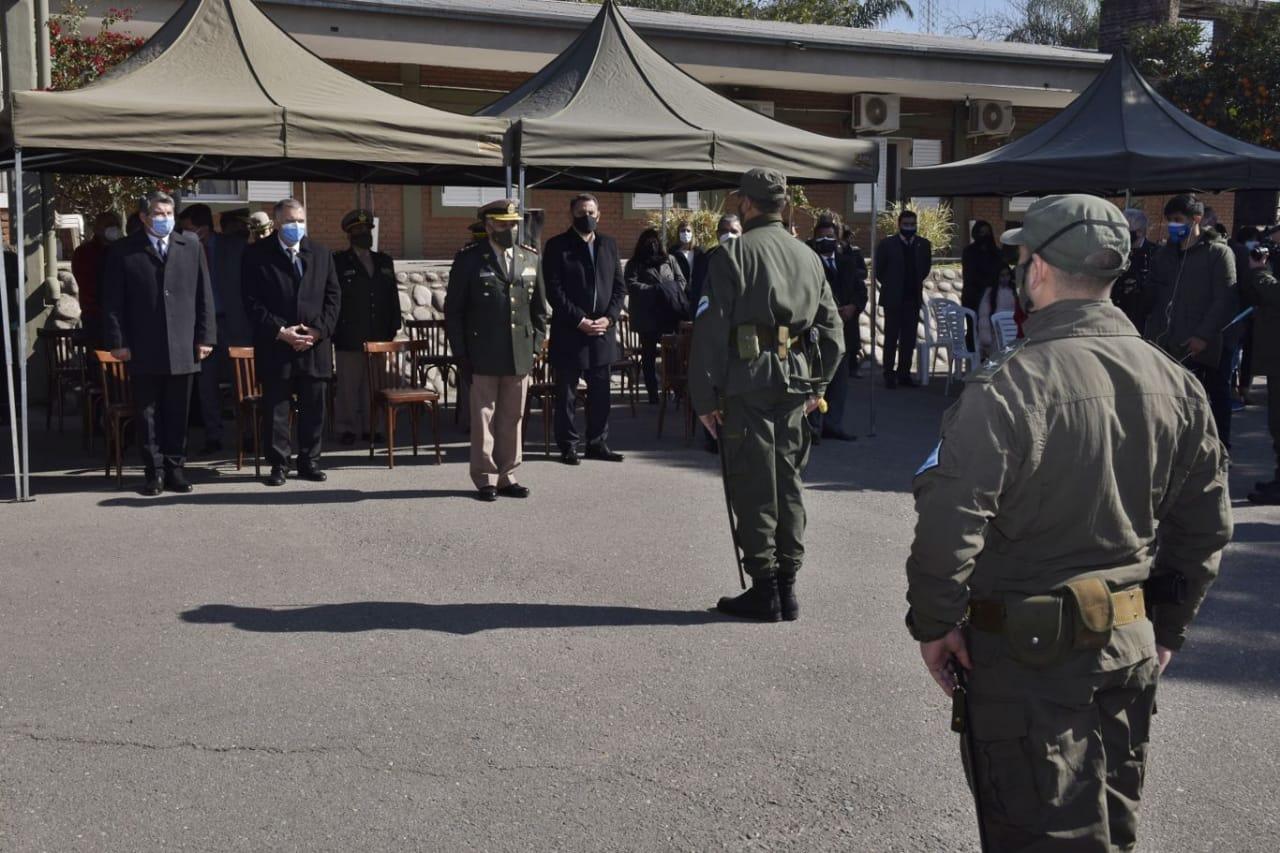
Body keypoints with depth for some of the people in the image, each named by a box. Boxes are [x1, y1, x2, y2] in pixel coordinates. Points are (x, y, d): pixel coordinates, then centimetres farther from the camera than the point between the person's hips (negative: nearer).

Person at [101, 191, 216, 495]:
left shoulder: (191, 246, 8)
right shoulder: (123, 252, 2)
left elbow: (204, 294, 8)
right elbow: (112, 301, 2)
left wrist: (206, 336, 2)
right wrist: (117, 341, -5)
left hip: (183, 347, 2)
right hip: (143, 348, -1)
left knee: (178, 413, 7)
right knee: (148, 413, 4)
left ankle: (175, 469, 15)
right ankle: (153, 472, 12)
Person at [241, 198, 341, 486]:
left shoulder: (321, 254, 10)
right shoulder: (257, 254, 0)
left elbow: (333, 296, 8)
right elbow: (252, 301, -5)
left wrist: (318, 330, -5)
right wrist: (279, 331, -13)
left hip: (315, 344, 3)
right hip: (275, 346, -3)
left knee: (313, 408, 7)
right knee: (275, 408, 2)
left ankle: (309, 461, 18)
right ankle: (278, 464, 11)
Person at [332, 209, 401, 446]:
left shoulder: (384, 262, 14)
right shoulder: (338, 262, -1)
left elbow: (393, 297, 15)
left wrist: (393, 328, 9)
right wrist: (335, 331, -10)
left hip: (378, 337, 5)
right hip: (349, 338, -5)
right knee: (348, 385, 1)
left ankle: (370, 426, 18)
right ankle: (346, 428, 8)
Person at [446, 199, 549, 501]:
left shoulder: (530, 259, 11)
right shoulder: (469, 260, -1)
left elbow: (539, 306, 17)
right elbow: (453, 309, 0)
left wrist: (536, 343, 9)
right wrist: (461, 352, -4)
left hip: (520, 354, 4)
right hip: (483, 355, -4)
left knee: (513, 418, 8)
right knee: (484, 417, 1)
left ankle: (507, 477, 18)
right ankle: (485, 479, 10)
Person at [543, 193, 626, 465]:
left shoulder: (609, 244, 13)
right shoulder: (557, 246, -2)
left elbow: (619, 286, 11)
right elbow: (554, 290, -8)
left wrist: (609, 317, -4)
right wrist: (579, 320, -14)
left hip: (603, 331, 4)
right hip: (569, 332, -4)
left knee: (600, 392, 9)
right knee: (566, 393, 2)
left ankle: (597, 443, 18)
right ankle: (568, 445, 11)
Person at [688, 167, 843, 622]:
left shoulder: (733, 254, -6)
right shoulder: (809, 257, 13)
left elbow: (711, 329, -10)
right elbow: (832, 329, 16)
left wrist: (704, 396, -7)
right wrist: (817, 386, 22)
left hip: (747, 383, -6)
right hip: (794, 383, 6)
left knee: (752, 487, 0)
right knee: (788, 481, 12)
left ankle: (764, 590, 4)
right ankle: (786, 586, 17)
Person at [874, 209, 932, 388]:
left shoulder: (923, 244, 5)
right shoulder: (887, 244, -5)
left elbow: (926, 266, 19)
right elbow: (879, 269, 3)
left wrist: (917, 283, 13)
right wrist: (889, 285, 5)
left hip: (913, 298, 3)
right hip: (893, 298, -3)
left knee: (909, 338, 5)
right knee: (891, 337, -1)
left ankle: (904, 373, 11)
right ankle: (889, 375, 3)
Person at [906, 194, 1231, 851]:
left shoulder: (1009, 386, -21)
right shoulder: (1176, 385, 1)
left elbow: (948, 523, -25)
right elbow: (1206, 526, 8)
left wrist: (934, 623, -11)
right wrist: (1167, 626, 18)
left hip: (1028, 656, -7)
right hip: (1132, 649, 7)